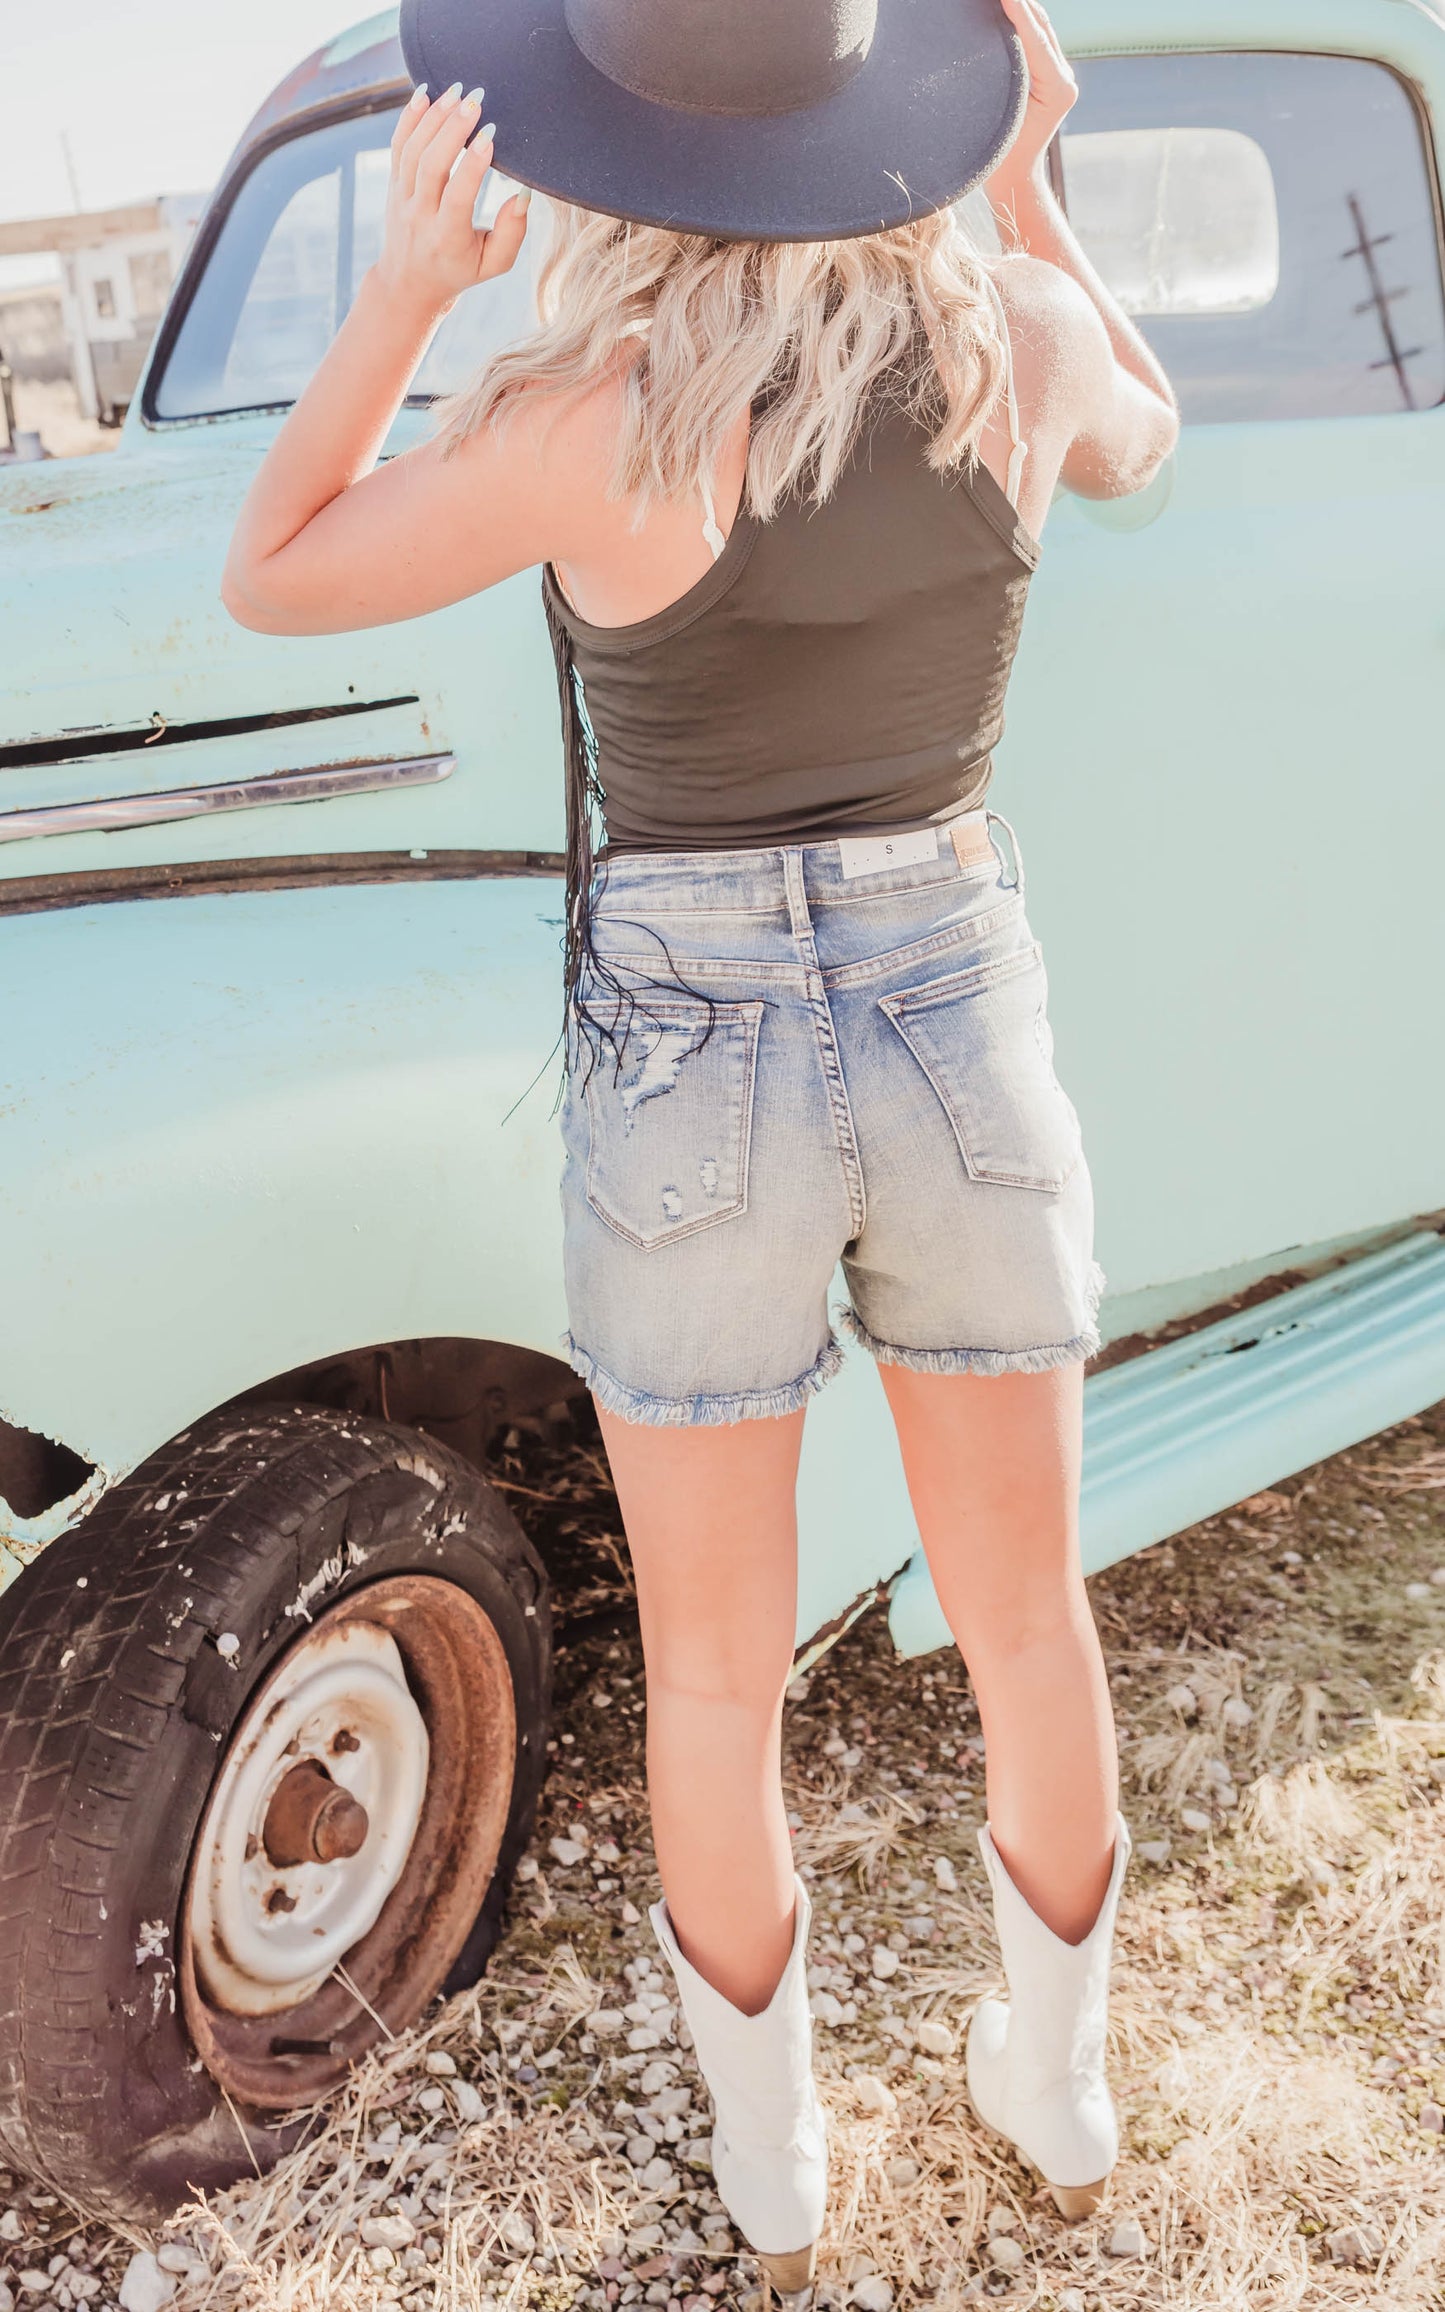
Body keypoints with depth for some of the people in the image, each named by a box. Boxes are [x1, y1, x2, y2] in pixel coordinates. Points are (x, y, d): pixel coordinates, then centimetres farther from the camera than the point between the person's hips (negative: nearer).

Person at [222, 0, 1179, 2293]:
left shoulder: (586, 422, -18)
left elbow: (271, 582, -1)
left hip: (696, 1089, -3)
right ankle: (1059, 2091, 45)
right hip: (963, 1042, 3)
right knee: (1028, 1616, 23)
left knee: (717, 1672, 18)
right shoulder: (1017, 334, -6)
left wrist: (403, 289, -6)